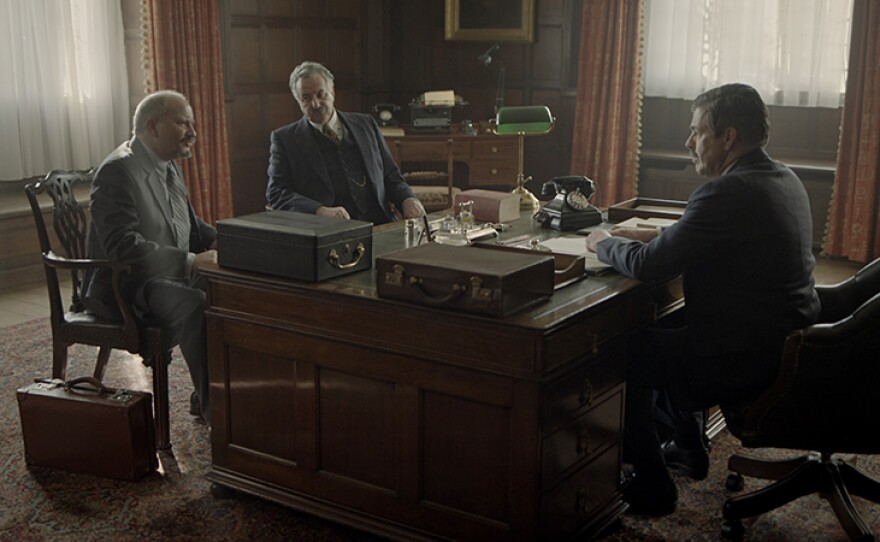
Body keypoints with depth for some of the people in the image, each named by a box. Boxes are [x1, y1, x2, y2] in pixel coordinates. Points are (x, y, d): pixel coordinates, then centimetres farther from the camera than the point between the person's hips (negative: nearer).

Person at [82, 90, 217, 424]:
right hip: (123, 288, -9)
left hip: (169, 276, 9)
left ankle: (205, 399, 2)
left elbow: (192, 227, 20)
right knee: (197, 306, -33)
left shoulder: (169, 167, 12)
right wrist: (191, 261, -31)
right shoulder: (117, 171, -17)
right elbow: (123, 246, -28)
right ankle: (214, 408, -18)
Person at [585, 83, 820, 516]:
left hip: (749, 360, -10)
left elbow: (647, 266, -21)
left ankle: (653, 488, 16)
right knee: (664, 330, 27)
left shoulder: (728, 193, -24)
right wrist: (640, 236, 10)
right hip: (791, 345, 10)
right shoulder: (782, 179, 7)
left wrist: (603, 243, -2)